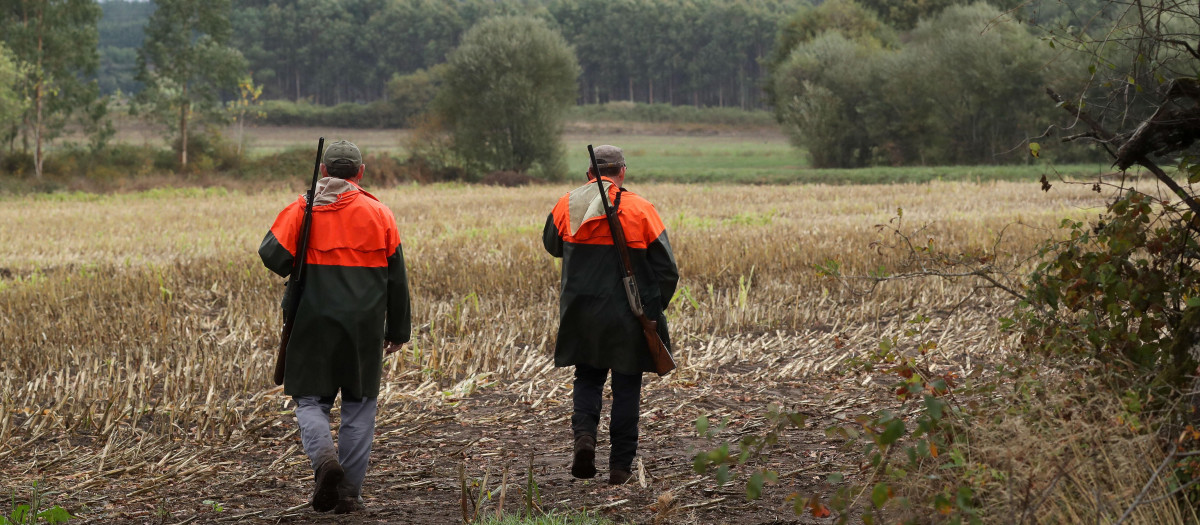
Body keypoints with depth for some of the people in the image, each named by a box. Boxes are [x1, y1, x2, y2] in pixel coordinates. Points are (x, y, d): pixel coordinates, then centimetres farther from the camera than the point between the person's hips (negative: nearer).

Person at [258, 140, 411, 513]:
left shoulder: (303, 209, -2)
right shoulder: (378, 213, 3)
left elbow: (273, 255, -9)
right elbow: (396, 278, 6)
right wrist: (397, 330, 14)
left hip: (315, 324, -1)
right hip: (365, 327, 1)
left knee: (311, 401, 9)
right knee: (359, 405, 10)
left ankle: (324, 456, -20)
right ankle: (349, 492, 8)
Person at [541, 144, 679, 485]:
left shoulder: (567, 206, 0)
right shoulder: (640, 209, -6)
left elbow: (552, 246, 19)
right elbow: (667, 269, -4)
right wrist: (653, 310, 7)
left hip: (581, 313, 2)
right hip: (628, 316, -2)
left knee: (587, 379, 17)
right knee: (626, 387, 8)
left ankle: (584, 434, -10)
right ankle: (620, 466, 9)